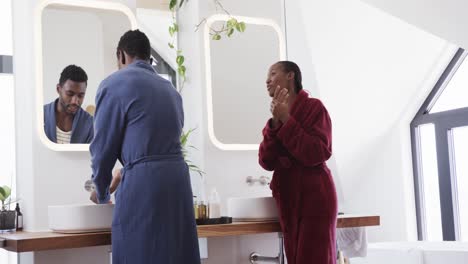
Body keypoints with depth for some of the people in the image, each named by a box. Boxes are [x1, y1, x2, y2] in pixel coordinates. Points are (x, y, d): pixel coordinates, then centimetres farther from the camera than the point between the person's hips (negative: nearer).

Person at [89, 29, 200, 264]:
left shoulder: (115, 84, 0)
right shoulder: (169, 88, 20)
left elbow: (103, 145, 1)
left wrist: (101, 191, 17)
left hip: (144, 184, -6)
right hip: (178, 177, 7)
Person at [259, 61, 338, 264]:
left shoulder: (313, 107, -6)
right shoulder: (277, 117, 13)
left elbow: (316, 154, -17)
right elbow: (267, 162, 1)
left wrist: (286, 120, -16)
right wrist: (276, 123, -10)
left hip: (314, 197, -6)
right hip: (288, 199, 6)